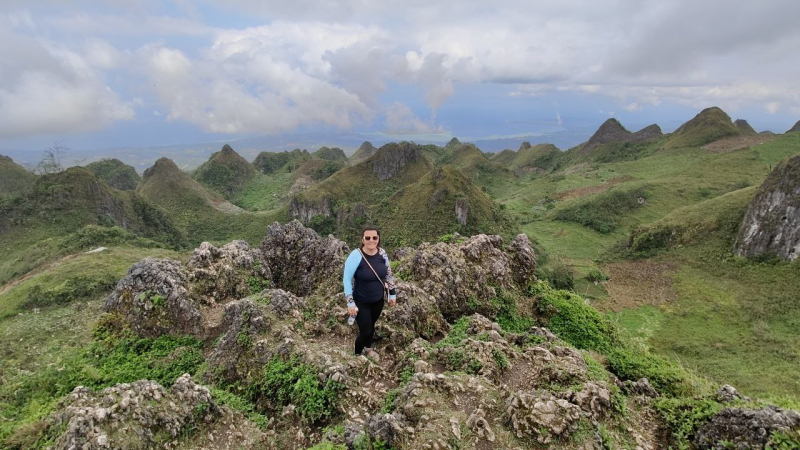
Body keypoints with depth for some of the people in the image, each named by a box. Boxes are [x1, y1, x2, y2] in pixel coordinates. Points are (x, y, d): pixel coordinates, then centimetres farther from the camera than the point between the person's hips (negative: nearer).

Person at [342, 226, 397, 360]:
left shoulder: (382, 253, -9)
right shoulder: (356, 255, -24)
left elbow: (388, 274, 6)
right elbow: (346, 279, -18)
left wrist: (392, 293, 9)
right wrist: (350, 302, -18)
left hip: (378, 300, 4)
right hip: (361, 302, -4)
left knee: (371, 326, 21)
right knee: (365, 331, 1)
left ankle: (368, 348, 51)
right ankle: (357, 354, 33)